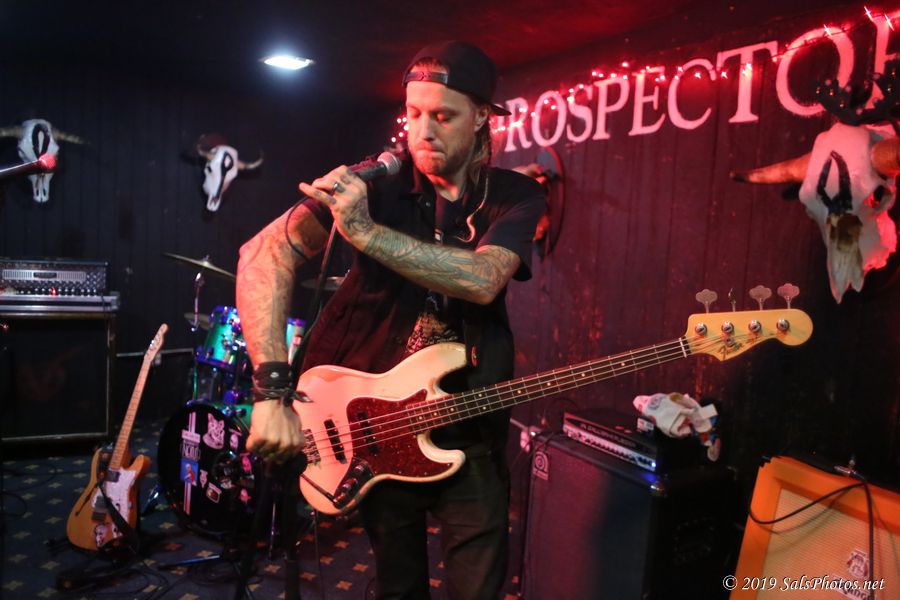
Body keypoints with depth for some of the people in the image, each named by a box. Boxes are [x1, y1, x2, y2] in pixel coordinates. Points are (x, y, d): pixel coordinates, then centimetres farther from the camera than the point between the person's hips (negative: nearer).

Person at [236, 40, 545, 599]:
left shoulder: (517, 195, -6)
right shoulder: (374, 184, -10)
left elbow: (482, 280, -26)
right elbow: (265, 253, -20)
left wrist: (364, 231, -32)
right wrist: (272, 390, -29)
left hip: (469, 431, 1)